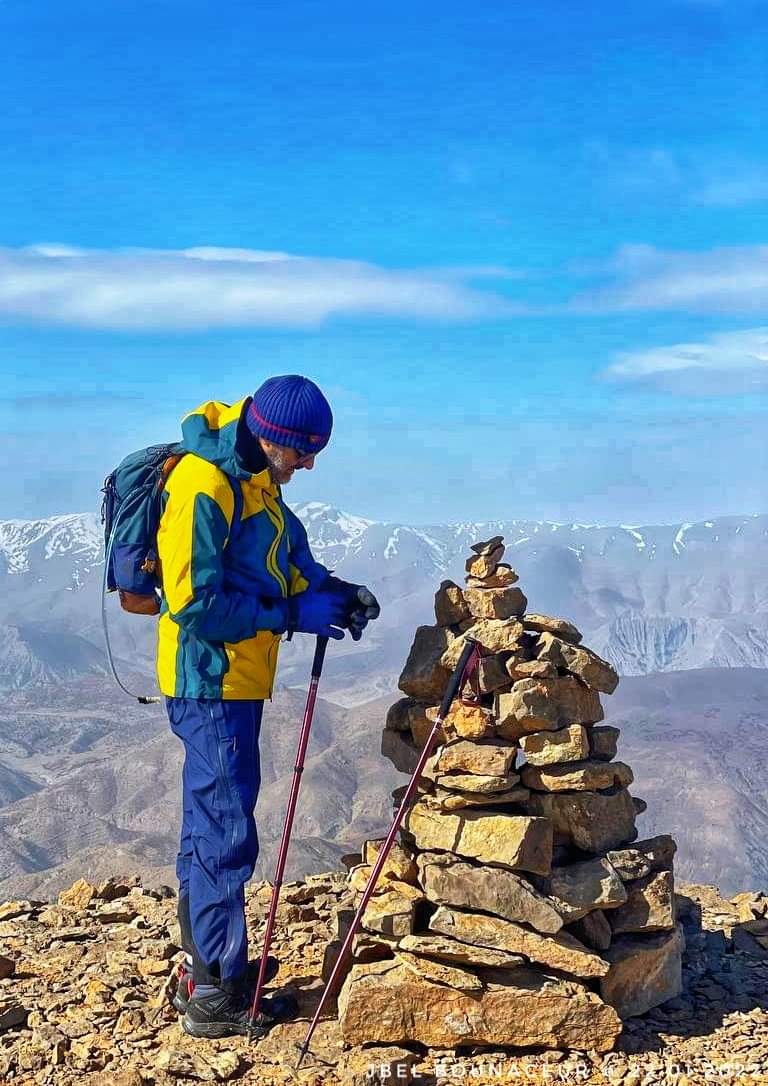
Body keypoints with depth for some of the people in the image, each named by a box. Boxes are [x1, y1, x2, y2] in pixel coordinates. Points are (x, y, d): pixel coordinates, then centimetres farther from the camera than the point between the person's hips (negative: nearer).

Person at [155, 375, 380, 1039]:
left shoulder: (256, 481, 9)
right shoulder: (206, 487, -21)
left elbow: (288, 555, 17)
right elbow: (194, 602, -24)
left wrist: (334, 591, -1)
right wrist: (293, 614, -19)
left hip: (233, 679, 10)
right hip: (211, 679, -10)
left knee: (211, 824, 18)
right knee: (226, 831, -6)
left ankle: (206, 965, 31)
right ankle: (217, 997, 2)